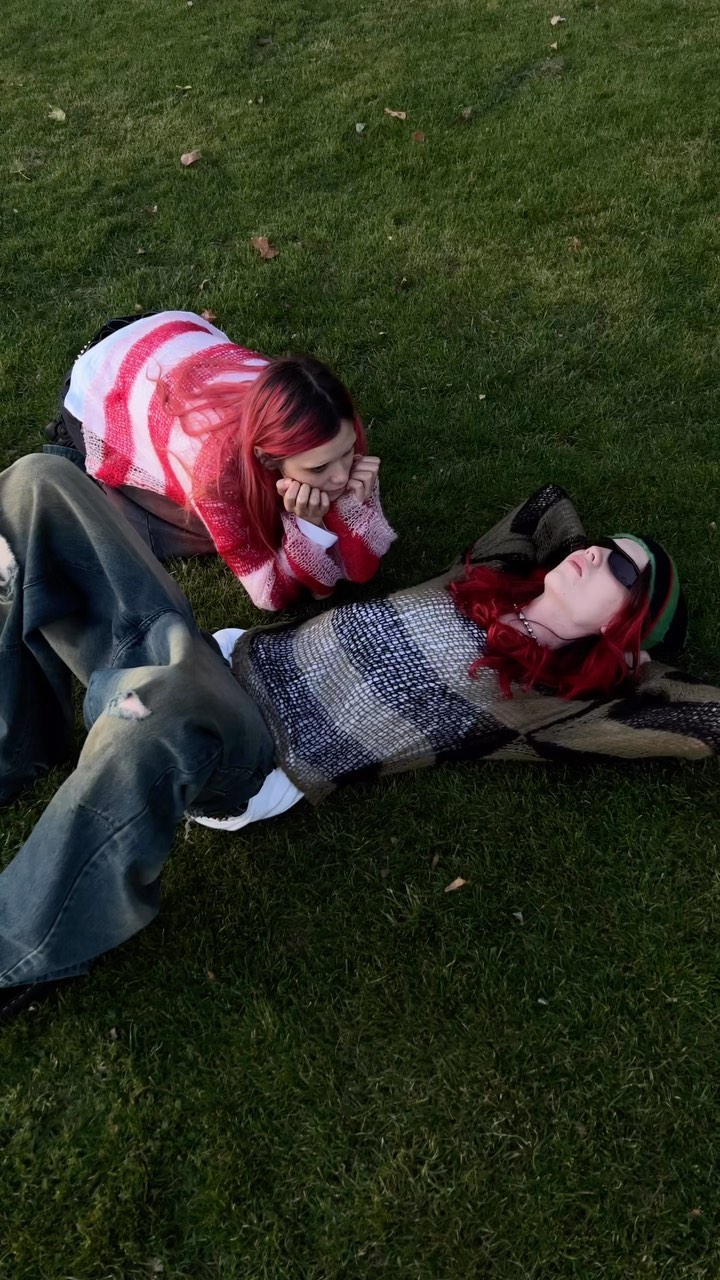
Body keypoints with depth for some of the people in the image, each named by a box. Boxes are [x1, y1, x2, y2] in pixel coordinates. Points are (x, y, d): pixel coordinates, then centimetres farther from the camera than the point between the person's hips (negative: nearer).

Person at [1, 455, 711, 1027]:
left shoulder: (548, 697, -3)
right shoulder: (492, 578, 14)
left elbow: (704, 718, -6)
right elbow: (546, 502, 33)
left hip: (252, 758, -6)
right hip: (227, 657, 7)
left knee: (166, 703, -46)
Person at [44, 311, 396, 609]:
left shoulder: (328, 427, -29)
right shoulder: (218, 465, -43)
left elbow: (362, 570, -21)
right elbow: (272, 594, -29)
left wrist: (353, 503, -39)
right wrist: (307, 524, -44)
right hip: (101, 386, -4)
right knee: (200, 534, -10)